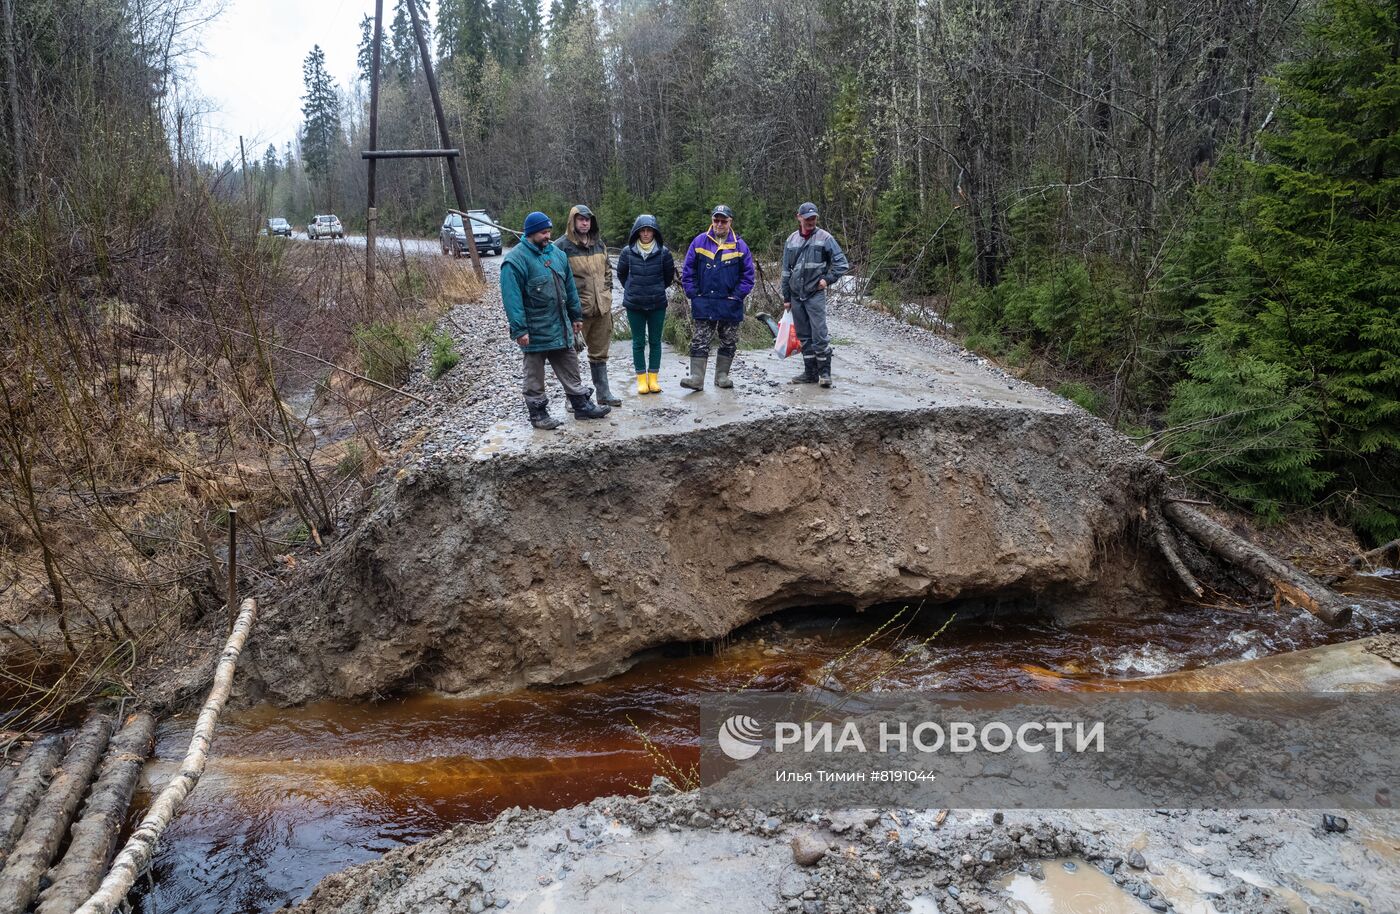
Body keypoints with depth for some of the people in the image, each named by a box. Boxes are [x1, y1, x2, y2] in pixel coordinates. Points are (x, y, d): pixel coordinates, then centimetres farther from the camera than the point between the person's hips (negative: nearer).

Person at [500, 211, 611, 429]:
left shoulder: (556, 253, 8)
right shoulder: (516, 260, -14)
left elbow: (569, 287, 16)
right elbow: (511, 298, -17)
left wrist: (576, 316, 16)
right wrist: (519, 329, -20)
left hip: (561, 326, 6)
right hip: (535, 331, -6)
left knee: (570, 368, 14)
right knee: (535, 374, 6)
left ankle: (582, 405, 24)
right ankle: (538, 413, 17)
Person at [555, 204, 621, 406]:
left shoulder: (599, 243, 11)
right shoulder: (563, 246, -8)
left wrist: (607, 294, 13)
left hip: (602, 307, 6)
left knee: (600, 353, 14)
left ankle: (603, 393, 23)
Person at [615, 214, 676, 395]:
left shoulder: (663, 252, -6)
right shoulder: (628, 252, -5)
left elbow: (669, 275, 8)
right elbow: (621, 274, 11)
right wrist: (632, 289, 12)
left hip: (657, 304, 0)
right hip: (634, 305, 0)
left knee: (655, 341, 7)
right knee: (638, 342, 5)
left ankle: (653, 378, 15)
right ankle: (641, 379, 11)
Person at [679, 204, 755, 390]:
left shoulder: (739, 245, 3)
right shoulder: (699, 241, 2)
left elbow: (748, 274, 4)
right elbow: (688, 271, 5)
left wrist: (738, 295, -5)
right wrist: (693, 293, -3)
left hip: (730, 305, 1)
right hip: (704, 303, -1)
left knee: (729, 342, 9)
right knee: (700, 341, -4)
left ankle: (722, 376, 21)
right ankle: (696, 378, -5)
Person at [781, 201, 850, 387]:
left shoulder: (824, 238, -3)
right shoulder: (791, 240, 10)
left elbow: (842, 264, -1)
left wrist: (828, 279, -9)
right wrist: (786, 297, 13)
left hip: (815, 294, -4)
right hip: (796, 295, 5)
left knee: (819, 334, -9)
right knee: (804, 336, 9)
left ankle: (825, 372, 0)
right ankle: (810, 373, 16)